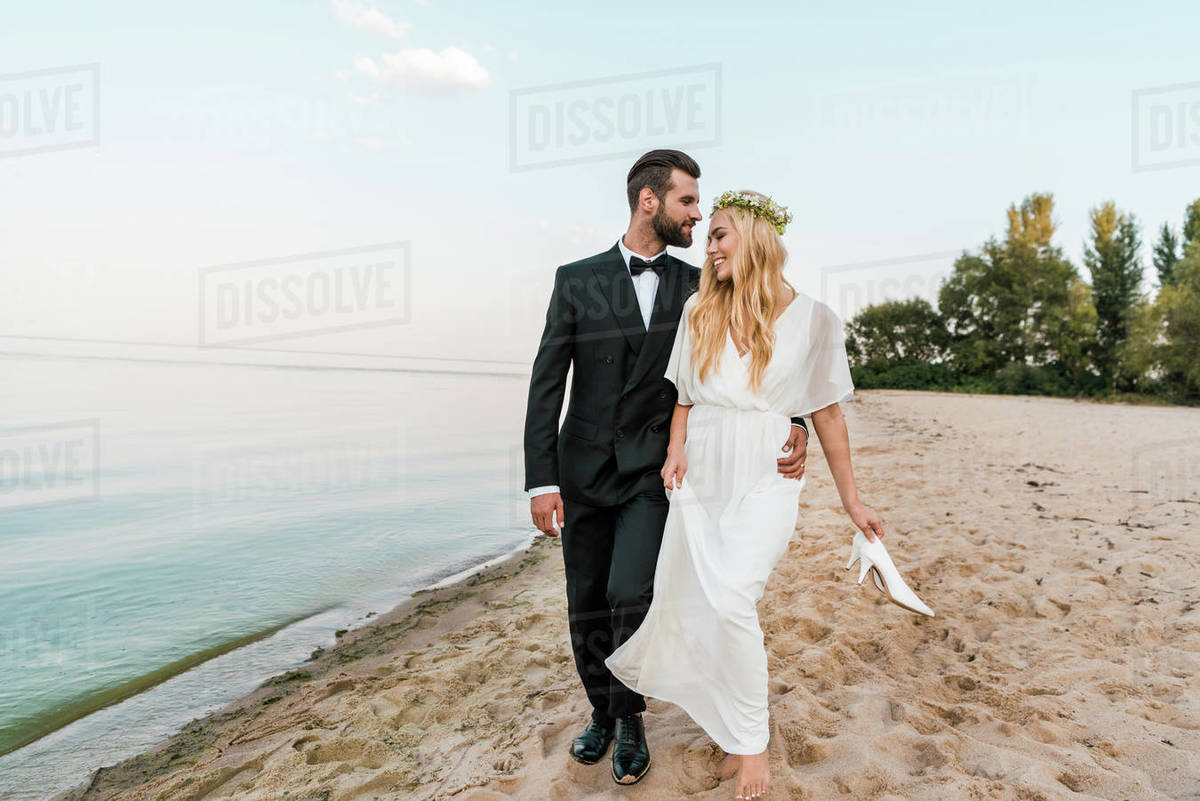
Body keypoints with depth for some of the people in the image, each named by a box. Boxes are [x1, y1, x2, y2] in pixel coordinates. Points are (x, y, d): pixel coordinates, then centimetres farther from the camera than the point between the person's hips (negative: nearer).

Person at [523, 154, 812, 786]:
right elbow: (546, 384, -3)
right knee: (587, 609, 10)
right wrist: (541, 480, -10)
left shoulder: (697, 288, 3)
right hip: (584, 469, 1)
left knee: (631, 597, -14)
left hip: (653, 471, 0)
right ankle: (600, 710, 36)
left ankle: (629, 717, 14)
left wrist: (791, 425, -15)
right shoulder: (577, 279, 0)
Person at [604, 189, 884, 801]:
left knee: (730, 601, -18)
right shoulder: (699, 310, 8)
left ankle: (752, 742, 7)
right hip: (700, 473, 4)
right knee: (680, 604, 6)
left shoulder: (810, 318, -1)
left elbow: (827, 414, 2)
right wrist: (677, 449, -3)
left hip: (764, 477, -4)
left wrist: (852, 501, 4)